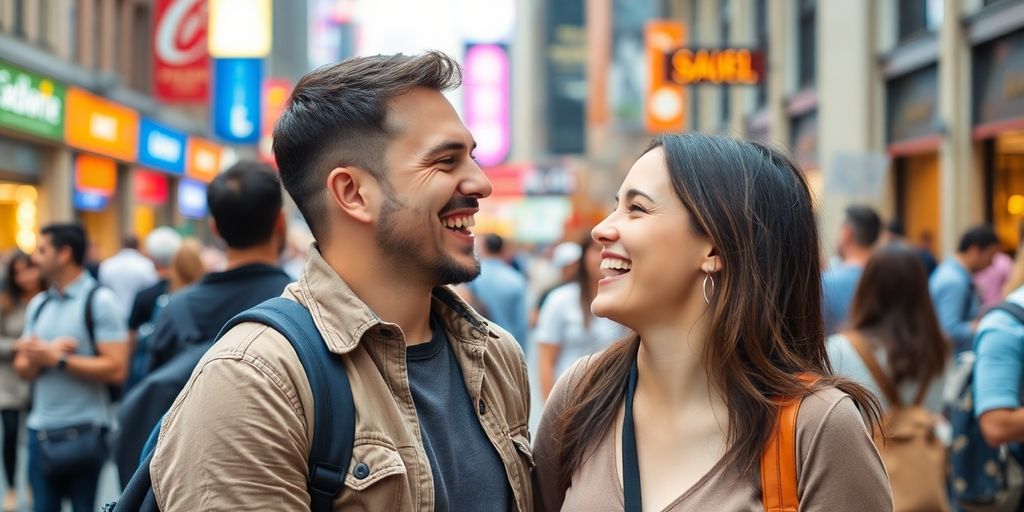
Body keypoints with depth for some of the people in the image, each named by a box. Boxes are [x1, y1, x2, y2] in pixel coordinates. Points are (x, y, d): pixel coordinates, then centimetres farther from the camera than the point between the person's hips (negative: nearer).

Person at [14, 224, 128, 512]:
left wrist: (57, 358, -13)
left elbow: (116, 369, -14)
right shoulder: (38, 305, 15)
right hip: (41, 431, 6)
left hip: (84, 432, -6)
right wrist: (38, 358, -10)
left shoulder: (100, 301, -6)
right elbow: (23, 369, 13)